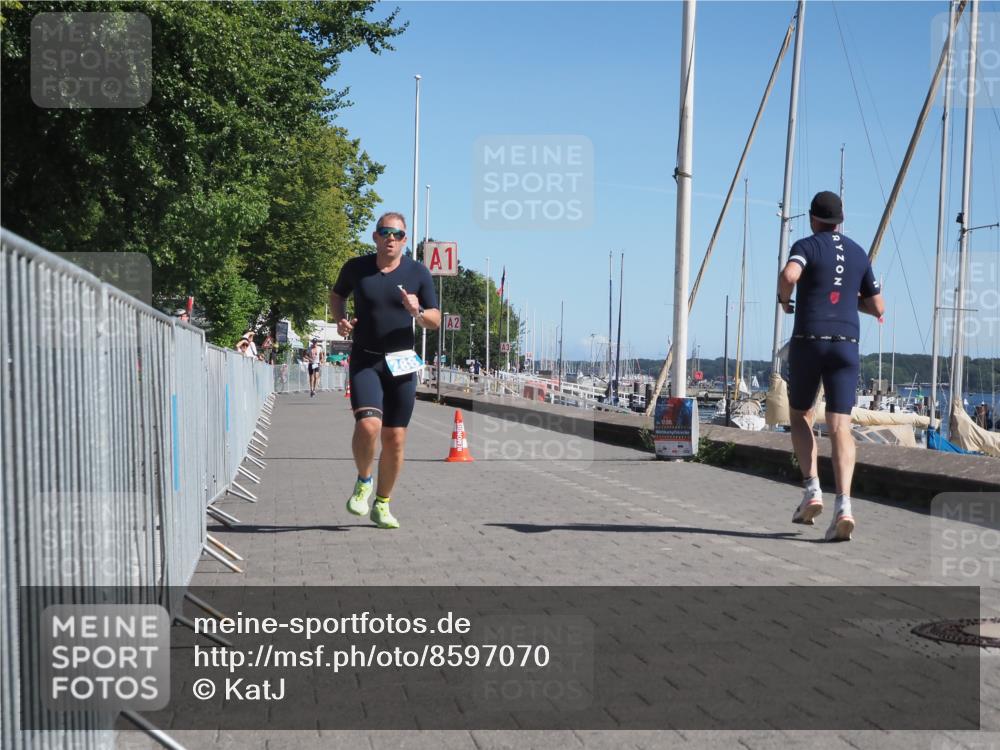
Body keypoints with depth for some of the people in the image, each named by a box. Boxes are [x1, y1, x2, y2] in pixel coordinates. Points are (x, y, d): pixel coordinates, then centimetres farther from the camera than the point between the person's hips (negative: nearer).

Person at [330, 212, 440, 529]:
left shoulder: (418, 273, 1)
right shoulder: (356, 268, 1)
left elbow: (436, 321, 4)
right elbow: (337, 295, 21)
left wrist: (418, 312, -18)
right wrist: (340, 320, 1)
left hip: (401, 362, 1)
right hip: (364, 360, -1)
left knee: (394, 438, 3)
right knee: (368, 425, -23)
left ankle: (382, 504, 22)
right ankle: (363, 481, 6)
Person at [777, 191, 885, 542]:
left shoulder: (807, 245, 1)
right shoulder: (858, 253, 16)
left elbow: (789, 275, -23)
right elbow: (878, 308, 20)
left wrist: (784, 299, -3)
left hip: (808, 341, -3)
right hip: (846, 344, 3)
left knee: (800, 415, 17)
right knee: (840, 426, -5)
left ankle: (812, 489, 3)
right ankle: (843, 503, -21)